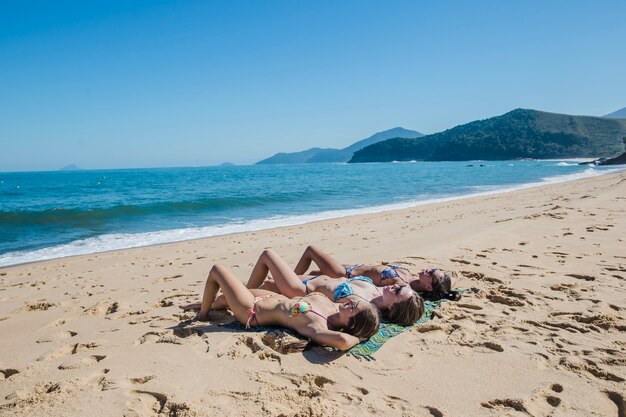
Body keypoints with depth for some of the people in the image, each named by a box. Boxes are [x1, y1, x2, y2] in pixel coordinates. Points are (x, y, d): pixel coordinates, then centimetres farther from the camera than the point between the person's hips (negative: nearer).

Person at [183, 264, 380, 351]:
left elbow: (342, 341, -61)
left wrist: (356, 338, -43)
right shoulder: (334, 307, -20)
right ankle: (207, 303, 61)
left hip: (252, 312, -7)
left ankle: (202, 315, 33)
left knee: (216, 270, 9)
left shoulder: (318, 327, -41)